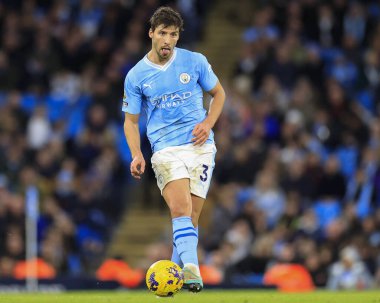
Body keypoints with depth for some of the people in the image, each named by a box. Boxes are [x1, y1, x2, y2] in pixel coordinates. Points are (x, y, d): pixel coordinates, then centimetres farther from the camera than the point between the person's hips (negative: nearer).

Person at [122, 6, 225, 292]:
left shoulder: (195, 62, 3)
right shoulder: (135, 76, 2)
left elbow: (219, 93, 16)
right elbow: (131, 120, 10)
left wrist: (208, 124, -1)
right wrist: (137, 155, -6)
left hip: (200, 146, 1)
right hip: (166, 149, -1)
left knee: (191, 216, -3)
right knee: (180, 209, -23)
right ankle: (191, 269, -37)